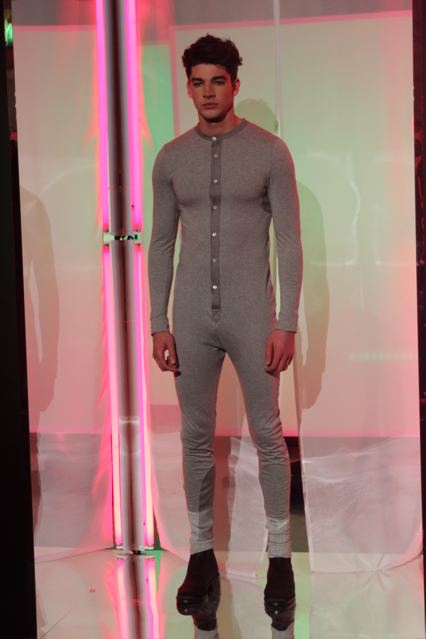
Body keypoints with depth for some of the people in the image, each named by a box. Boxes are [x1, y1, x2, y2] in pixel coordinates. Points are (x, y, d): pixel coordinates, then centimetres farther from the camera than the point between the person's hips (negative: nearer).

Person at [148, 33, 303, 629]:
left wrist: (286, 323, -10)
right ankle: (202, 554, 22)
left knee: (267, 435, 4)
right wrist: (159, 323, 3)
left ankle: (280, 555, 17)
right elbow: (161, 243, 9)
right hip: (192, 319, 3)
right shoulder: (171, 157, 6)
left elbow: (289, 242, -4)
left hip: (251, 317, -3)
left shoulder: (270, 151, -3)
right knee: (196, 437, 9)